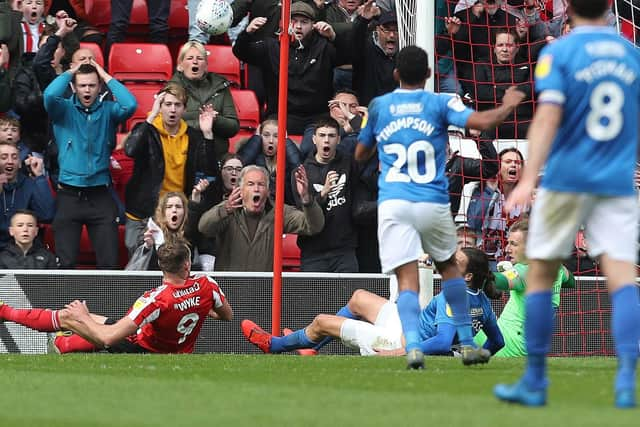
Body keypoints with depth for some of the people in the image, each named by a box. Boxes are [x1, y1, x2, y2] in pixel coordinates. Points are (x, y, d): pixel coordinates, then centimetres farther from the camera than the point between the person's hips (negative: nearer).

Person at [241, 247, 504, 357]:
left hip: (400, 341, -9)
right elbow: (497, 341, 2)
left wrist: (401, 353, -39)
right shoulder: (482, 301, -5)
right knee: (358, 297, 26)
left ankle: (273, 345, 35)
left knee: (322, 322, 8)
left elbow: (443, 342, -41)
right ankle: (312, 345, 40)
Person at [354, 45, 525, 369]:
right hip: (433, 203, 0)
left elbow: (360, 154, 21)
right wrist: (509, 105, 9)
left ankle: (413, 346, -29)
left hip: (392, 204, 0)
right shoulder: (440, 103, 3)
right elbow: (482, 121, -10)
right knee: (448, 266, 22)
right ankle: (466, 344, 22)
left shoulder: (378, 106, 10)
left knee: (407, 279, -6)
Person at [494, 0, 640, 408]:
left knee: (541, 274, 10)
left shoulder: (558, 52, -5)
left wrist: (529, 177, -24)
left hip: (566, 179, -3)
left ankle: (535, 381, 15)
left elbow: (549, 116, -17)